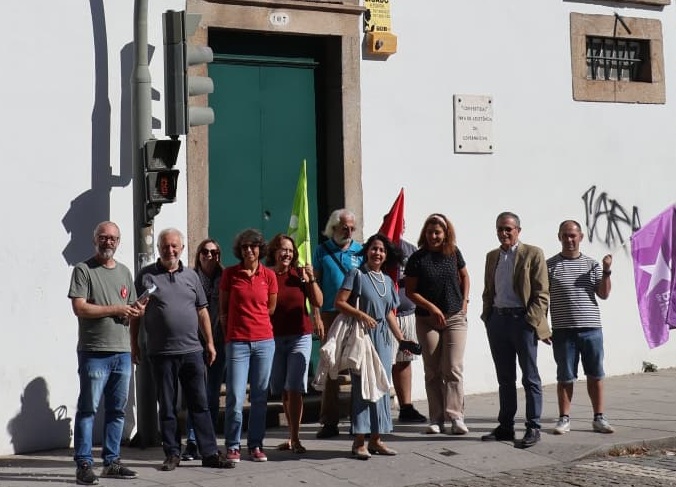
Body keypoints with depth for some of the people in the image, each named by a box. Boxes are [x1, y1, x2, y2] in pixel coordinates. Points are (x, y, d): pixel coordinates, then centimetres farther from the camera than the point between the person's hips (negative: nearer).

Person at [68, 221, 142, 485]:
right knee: (88, 408, -4)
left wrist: (136, 311, 0)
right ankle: (84, 465, -1)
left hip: (122, 352, 6)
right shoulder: (84, 270, -1)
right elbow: (79, 308, -11)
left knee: (117, 410, 9)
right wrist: (115, 309, -11)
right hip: (94, 352, -6)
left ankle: (112, 462, 17)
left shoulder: (124, 272, 18)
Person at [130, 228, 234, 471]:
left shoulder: (191, 275, 11)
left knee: (200, 405, 4)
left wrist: (209, 342, 11)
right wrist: (134, 344, 1)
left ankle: (210, 453, 8)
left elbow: (202, 311, 15)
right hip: (161, 353, -2)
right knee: (167, 407, 6)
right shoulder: (146, 276, 2)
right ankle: (172, 454, 14)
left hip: (192, 351, 2)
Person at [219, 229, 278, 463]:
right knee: (235, 397, -6)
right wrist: (228, 335, 6)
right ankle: (232, 446, 6)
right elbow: (223, 308, 7)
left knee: (260, 397, 6)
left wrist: (255, 320, 12)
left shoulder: (269, 275, 5)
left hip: (264, 341, 2)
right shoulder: (230, 274, 2)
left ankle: (256, 445, 15)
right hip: (237, 342, -2)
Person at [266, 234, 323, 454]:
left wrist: (311, 279, -8)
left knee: (294, 389, -8)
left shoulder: (299, 274, 2)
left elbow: (318, 303, 2)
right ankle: (292, 435, 20)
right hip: (274, 338, 1)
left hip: (300, 337, -1)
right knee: (283, 391, 8)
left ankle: (295, 438, -6)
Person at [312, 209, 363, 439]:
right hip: (330, 315, -1)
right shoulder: (322, 251, 6)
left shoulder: (360, 251, 8)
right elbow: (315, 285, 5)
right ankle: (329, 421, 7)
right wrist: (316, 315, -4)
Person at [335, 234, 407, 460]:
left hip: (383, 339, 6)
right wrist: (361, 315, -20)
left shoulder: (388, 281, 16)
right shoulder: (356, 274, -2)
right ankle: (359, 441, -3)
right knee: (362, 386, -7)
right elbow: (339, 302, -9)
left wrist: (402, 338, 15)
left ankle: (376, 439, 14)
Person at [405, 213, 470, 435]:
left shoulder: (453, 253, 3)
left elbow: (464, 276, 19)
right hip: (427, 320, -1)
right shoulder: (418, 258, -4)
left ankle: (456, 417, -6)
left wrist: (465, 301, 7)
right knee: (432, 372, 4)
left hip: (455, 318, 1)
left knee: (453, 368, -6)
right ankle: (436, 419, 8)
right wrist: (432, 308, -12)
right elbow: (410, 291, -3)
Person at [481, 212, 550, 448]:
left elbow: (541, 293, -6)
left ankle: (533, 428, 6)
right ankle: (505, 426, 18)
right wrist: (488, 317, 9)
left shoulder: (533, 254, -2)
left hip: (522, 320, -6)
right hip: (497, 320, 6)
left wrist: (534, 321, -14)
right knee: (505, 378, 11)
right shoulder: (492, 257, 15)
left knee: (530, 378, 0)